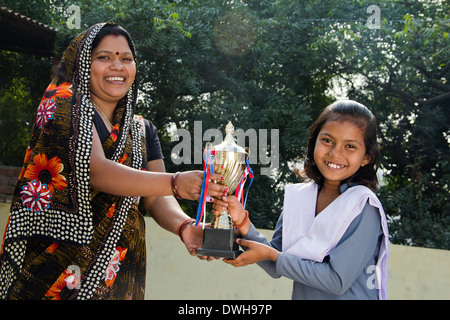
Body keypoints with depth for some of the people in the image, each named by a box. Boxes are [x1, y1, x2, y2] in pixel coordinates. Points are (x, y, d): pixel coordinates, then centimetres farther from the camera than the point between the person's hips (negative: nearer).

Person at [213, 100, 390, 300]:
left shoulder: (364, 206, -17)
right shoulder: (298, 197, -4)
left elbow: (338, 280, -21)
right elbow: (275, 268, -3)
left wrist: (271, 255, -17)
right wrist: (242, 222, -15)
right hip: (301, 295, 4)